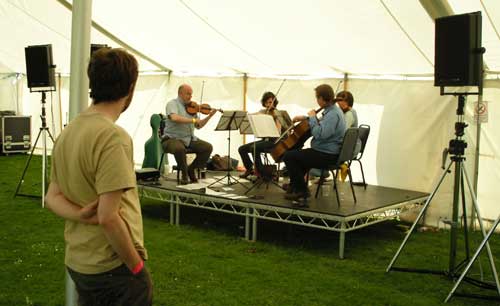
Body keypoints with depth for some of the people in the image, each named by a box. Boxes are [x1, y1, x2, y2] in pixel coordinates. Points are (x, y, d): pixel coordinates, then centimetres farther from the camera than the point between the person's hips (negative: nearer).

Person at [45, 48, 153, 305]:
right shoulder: (113, 137, -21)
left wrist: (81, 215, -11)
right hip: (114, 267, -8)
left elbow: (52, 197, 6)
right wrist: (137, 266, -13)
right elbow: (109, 217, -25)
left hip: (77, 263, 8)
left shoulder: (68, 132, 6)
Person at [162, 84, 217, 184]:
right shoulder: (172, 104, -5)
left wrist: (210, 116, 4)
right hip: (173, 138, -6)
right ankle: (184, 172, -11)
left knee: (208, 147, -12)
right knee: (179, 148, -38)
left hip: (189, 139, 6)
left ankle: (191, 169, 4)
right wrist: (193, 120, -25)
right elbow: (174, 118, -27)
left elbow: (198, 125, 16)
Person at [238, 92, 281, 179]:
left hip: (273, 141, -6)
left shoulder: (276, 114, -5)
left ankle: (260, 172, -16)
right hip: (264, 139, 6)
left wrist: (275, 117, -28)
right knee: (242, 149, -7)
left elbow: (278, 131, -17)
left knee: (254, 148, -31)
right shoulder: (262, 112, 11)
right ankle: (250, 169, 12)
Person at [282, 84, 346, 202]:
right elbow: (322, 124, 29)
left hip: (327, 156, -11)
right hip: (329, 152, 11)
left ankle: (301, 190, -1)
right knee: (299, 154, 30)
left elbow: (319, 134, -32)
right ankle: (294, 185, 40)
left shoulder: (332, 114, -23)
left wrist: (312, 117, -18)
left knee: (288, 156, -10)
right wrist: (305, 117, 17)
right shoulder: (333, 110, 10)